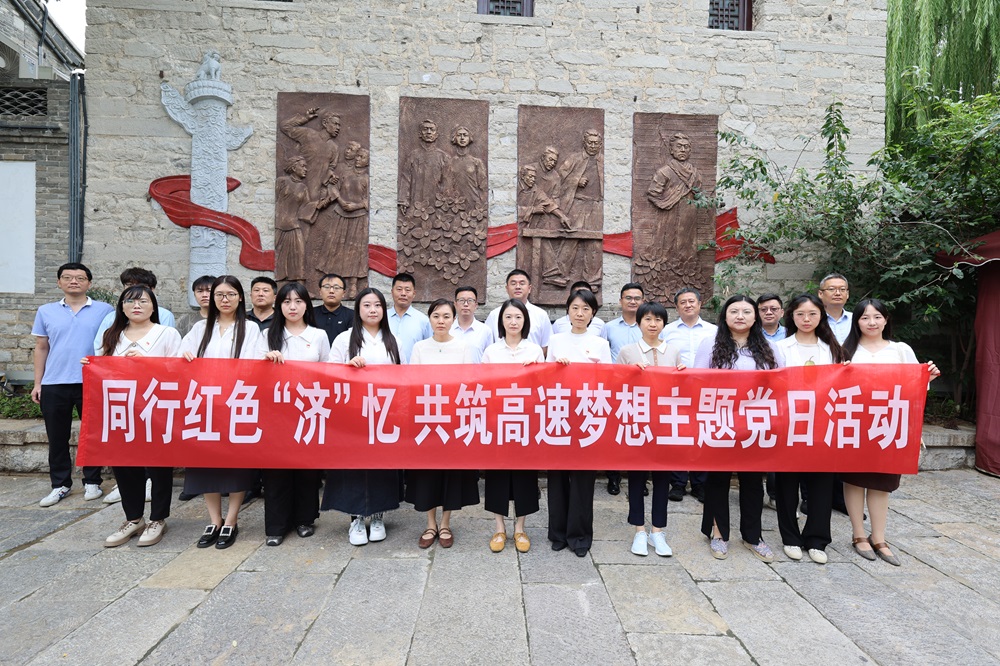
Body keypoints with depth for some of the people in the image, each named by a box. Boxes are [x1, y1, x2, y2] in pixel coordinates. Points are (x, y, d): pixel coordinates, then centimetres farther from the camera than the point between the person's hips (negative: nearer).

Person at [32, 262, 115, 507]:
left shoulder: (104, 310, 0)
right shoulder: (46, 311, 9)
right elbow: (41, 348, 12)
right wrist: (37, 383, 9)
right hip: (54, 385, 3)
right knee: (57, 437, 10)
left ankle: (92, 482, 19)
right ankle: (60, 485, 22)